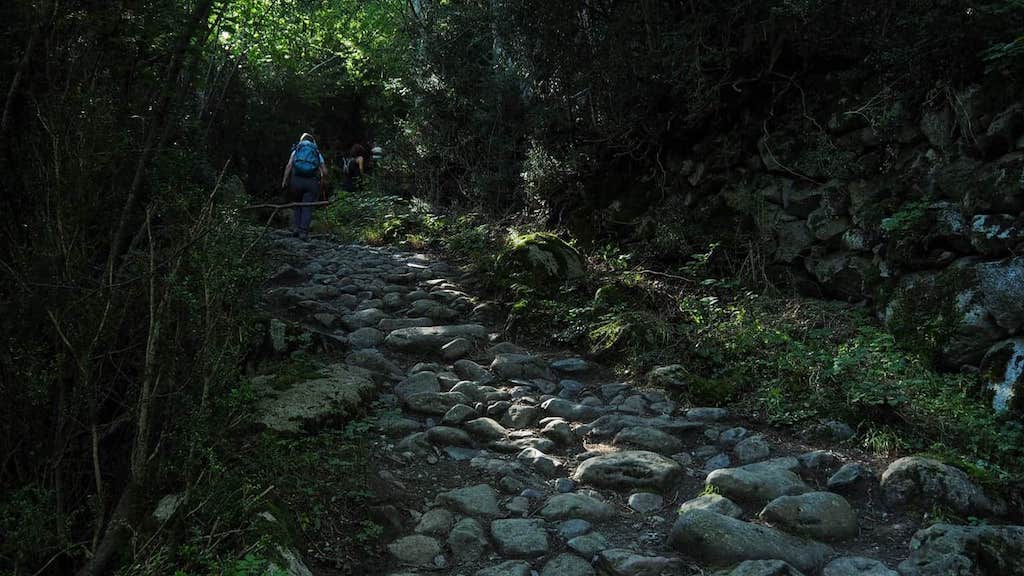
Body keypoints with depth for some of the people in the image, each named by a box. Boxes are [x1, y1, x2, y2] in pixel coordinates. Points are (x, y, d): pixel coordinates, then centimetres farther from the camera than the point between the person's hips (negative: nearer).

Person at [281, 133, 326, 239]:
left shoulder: (296, 150, 15)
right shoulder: (317, 152, 15)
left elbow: (289, 166, 1)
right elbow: (324, 172, 7)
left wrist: (284, 180, 1)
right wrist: (322, 182, 22)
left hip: (296, 180, 1)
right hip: (312, 182, -1)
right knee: (307, 207, 2)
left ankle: (297, 228, 10)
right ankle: (304, 231, -6)